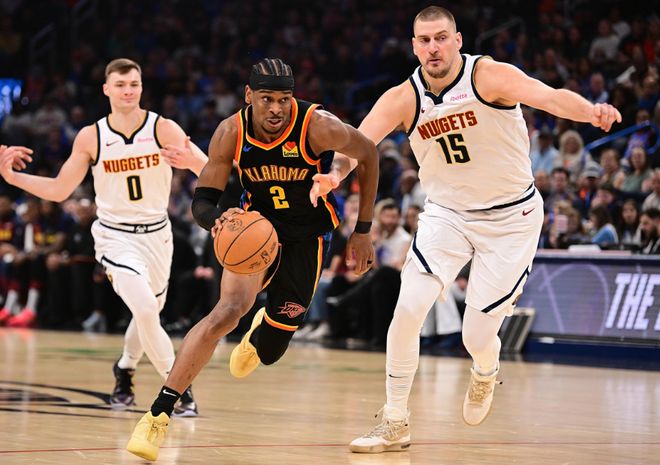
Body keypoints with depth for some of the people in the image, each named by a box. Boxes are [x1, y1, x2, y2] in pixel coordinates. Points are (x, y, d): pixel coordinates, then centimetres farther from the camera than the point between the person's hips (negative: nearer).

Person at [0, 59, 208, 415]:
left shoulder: (163, 129, -12)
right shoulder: (90, 138, -9)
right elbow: (58, 191, -1)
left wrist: (191, 161, -41)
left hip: (156, 234, 2)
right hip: (115, 235, -2)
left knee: (150, 311, 19)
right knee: (145, 308, -22)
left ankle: (125, 367, 48)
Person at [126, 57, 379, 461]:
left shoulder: (318, 127, -26)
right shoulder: (231, 134, -19)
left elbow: (368, 154, -8)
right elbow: (202, 202, -14)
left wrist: (363, 231, -4)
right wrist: (217, 220, -41)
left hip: (307, 234, 0)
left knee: (270, 351, 7)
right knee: (230, 308, -27)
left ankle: (260, 336, 51)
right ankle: (159, 415, -25)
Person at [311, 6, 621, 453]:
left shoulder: (489, 76, -20)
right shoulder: (403, 99, -11)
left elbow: (549, 96, -37)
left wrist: (591, 111, -59)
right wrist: (335, 174, -47)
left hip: (511, 216, -3)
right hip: (447, 211, 3)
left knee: (477, 336, -4)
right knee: (409, 308, -15)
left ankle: (485, 375, 36)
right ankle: (395, 424, -2)